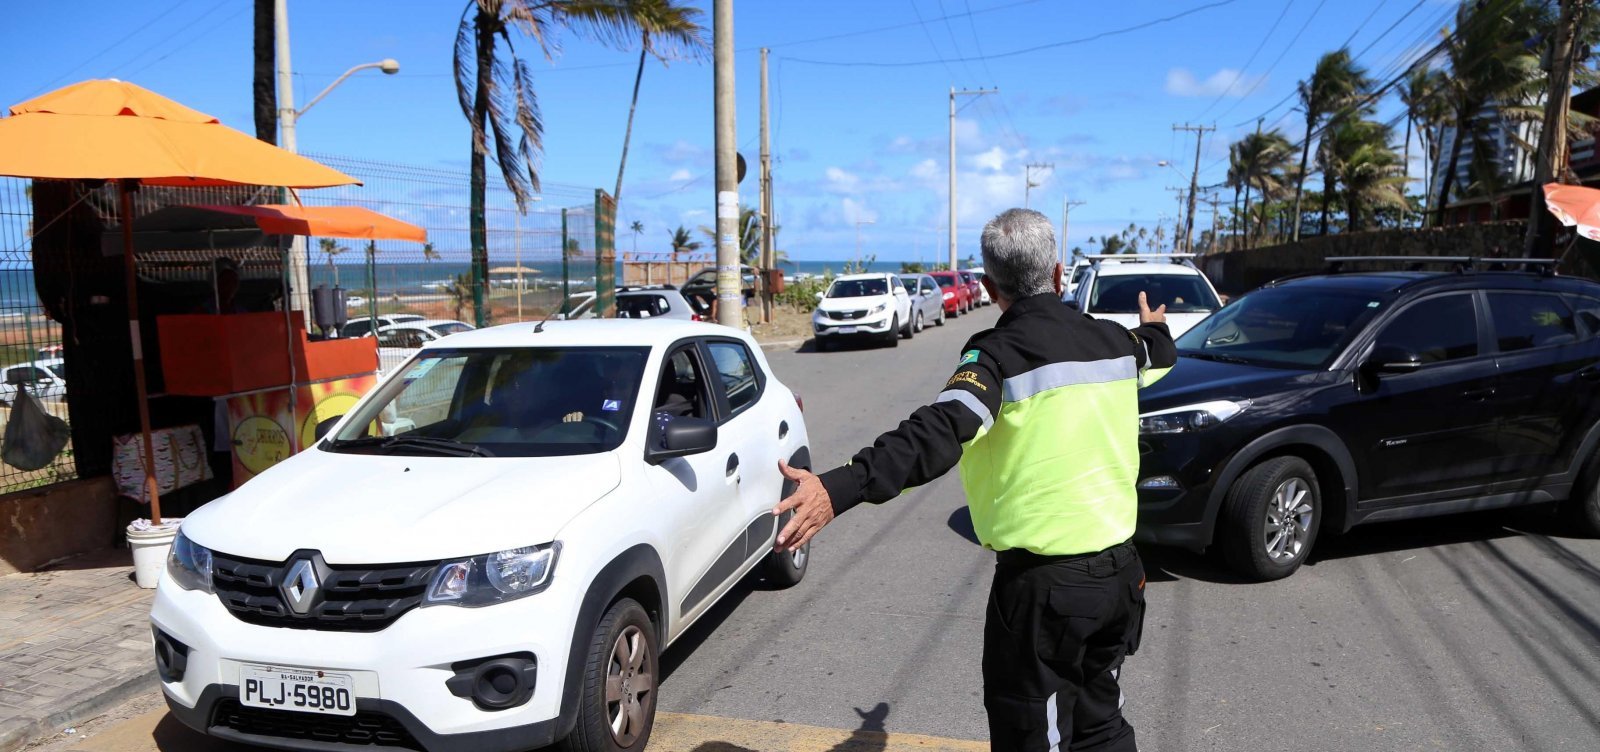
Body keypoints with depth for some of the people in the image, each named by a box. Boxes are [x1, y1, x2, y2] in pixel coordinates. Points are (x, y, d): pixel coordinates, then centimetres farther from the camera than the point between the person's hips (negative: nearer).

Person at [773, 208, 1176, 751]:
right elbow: (1156, 362, 29)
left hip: (1044, 584, -7)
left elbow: (937, 436, -34)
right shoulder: (1115, 340, 4)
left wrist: (839, 490, -46)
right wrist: (1155, 329, 53)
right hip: (1120, 569, 7)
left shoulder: (1000, 355, -17)